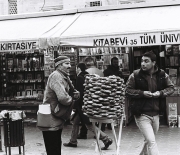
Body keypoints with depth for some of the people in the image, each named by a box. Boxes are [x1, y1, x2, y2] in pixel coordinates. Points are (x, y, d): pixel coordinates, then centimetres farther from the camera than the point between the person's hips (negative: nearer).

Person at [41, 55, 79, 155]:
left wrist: (75, 94, -4)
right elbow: (63, 98, -29)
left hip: (57, 121, 10)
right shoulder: (56, 76, -18)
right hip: (51, 122, -10)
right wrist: (72, 99, -8)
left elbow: (69, 93, 19)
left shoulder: (63, 77, 13)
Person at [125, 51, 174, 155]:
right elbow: (128, 90, -3)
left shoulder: (162, 75, 1)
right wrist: (142, 93, -17)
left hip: (156, 114, 4)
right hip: (142, 115, -4)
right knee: (151, 142, -12)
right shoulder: (135, 75, -7)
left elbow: (171, 88, 10)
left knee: (149, 141, 20)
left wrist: (160, 93, -9)